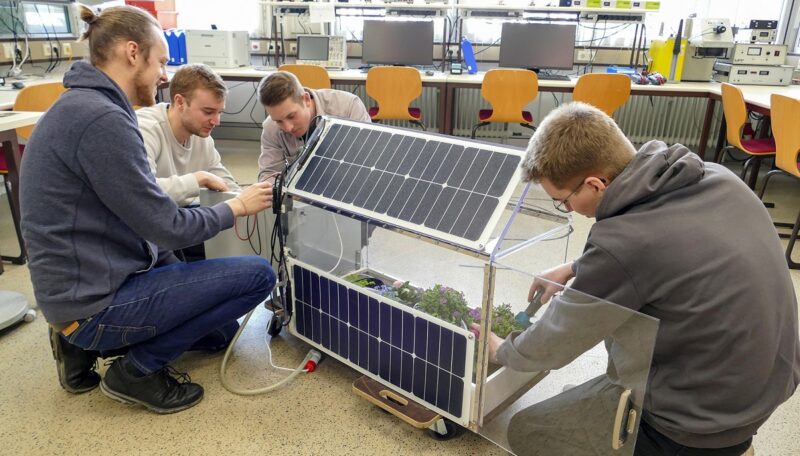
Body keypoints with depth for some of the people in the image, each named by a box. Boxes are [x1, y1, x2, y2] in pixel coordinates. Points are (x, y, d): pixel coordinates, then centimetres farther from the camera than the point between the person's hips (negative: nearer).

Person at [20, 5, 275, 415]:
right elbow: (166, 227, -20)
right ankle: (139, 369, -1)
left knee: (219, 331, 21)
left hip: (89, 285, 10)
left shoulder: (82, 106, 9)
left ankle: (88, 345, 15)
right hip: (96, 301, -10)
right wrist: (238, 206, -5)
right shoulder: (101, 119, -23)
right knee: (257, 274, -12)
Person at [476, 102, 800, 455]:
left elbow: (554, 343, -13)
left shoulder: (621, 244, -30)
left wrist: (502, 351, 7)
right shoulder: (714, 178, -8)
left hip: (703, 424, -7)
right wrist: (576, 269, 13)